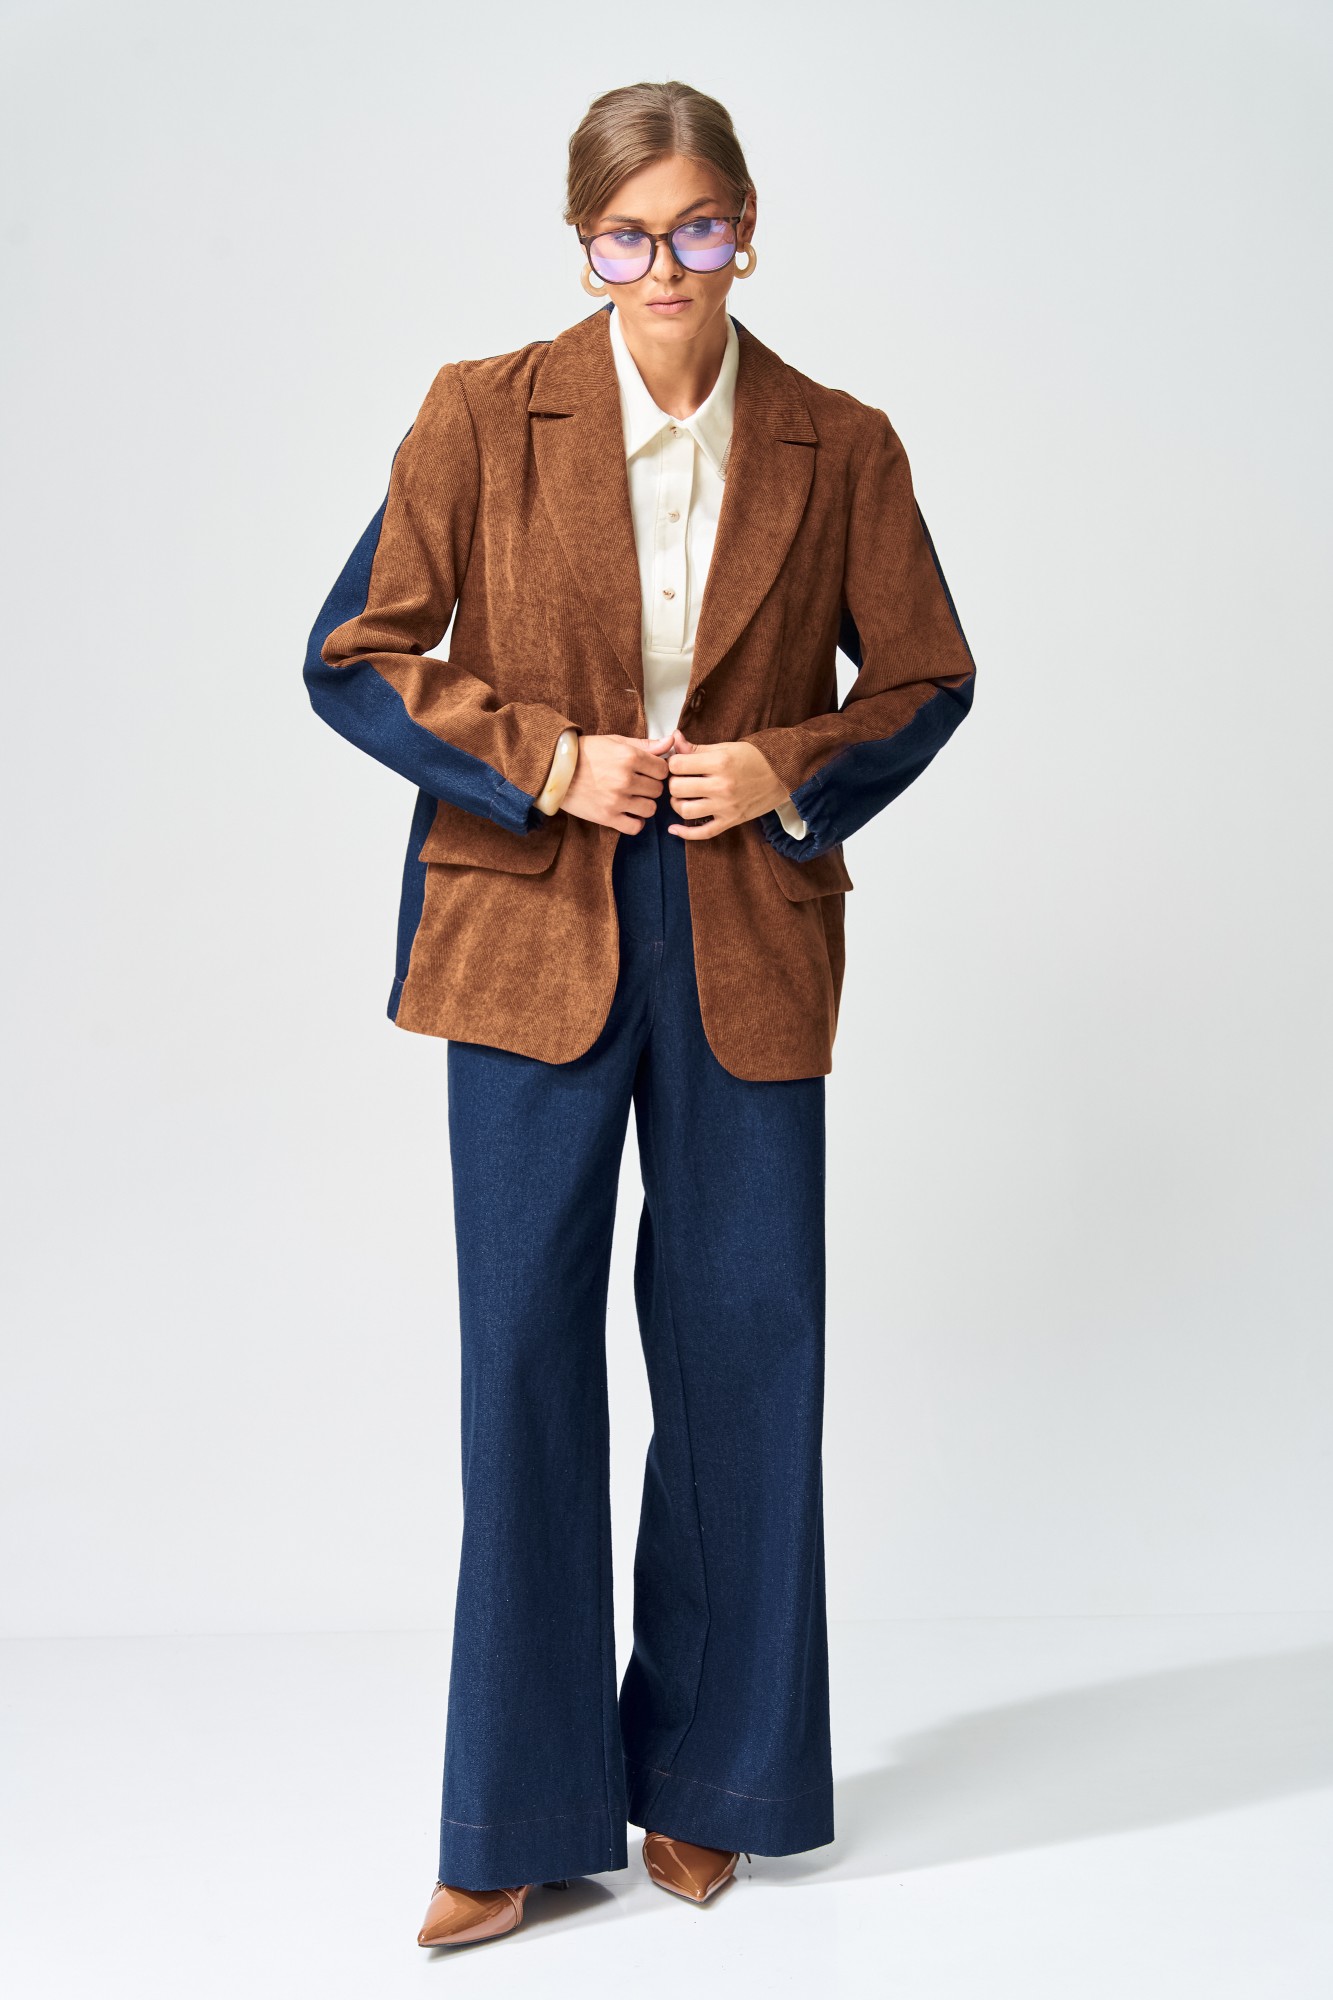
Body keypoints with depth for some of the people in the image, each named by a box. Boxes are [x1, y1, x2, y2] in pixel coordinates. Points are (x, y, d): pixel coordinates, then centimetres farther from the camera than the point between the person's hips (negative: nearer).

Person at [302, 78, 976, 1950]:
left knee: (742, 1356, 7)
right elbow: (353, 657, 0)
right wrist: (543, 762, -12)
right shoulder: (483, 417, -1)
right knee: (524, 1355, 3)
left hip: (748, 949, 1)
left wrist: (790, 770, -9)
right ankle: (521, 1816, 18)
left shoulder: (839, 448, 2)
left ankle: (705, 1779, 27)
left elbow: (927, 681, 10)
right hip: (529, 937, -1)